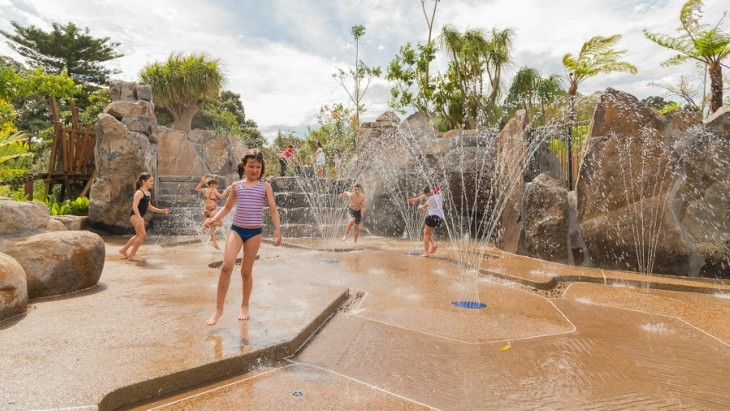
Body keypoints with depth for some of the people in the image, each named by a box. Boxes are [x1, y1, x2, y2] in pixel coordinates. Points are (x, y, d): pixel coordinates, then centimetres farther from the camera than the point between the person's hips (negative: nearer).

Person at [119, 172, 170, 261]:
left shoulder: (147, 193, 10)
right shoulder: (139, 192, -17)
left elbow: (149, 207, 18)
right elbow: (135, 206, -26)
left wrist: (162, 211, 12)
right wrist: (140, 219, -36)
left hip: (139, 216, 10)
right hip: (135, 215, -10)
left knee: (139, 235, 22)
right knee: (143, 235, -13)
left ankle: (124, 250, 37)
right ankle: (132, 254, -1)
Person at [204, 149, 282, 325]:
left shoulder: (265, 187, 3)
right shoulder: (236, 185, 8)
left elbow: (273, 210, -1)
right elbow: (227, 207, 17)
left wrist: (277, 231, -12)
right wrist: (213, 219, 2)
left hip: (255, 232, -1)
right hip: (236, 229, 1)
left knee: (246, 271, 7)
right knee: (227, 266, -16)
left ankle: (245, 306, 27)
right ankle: (218, 309, -5)